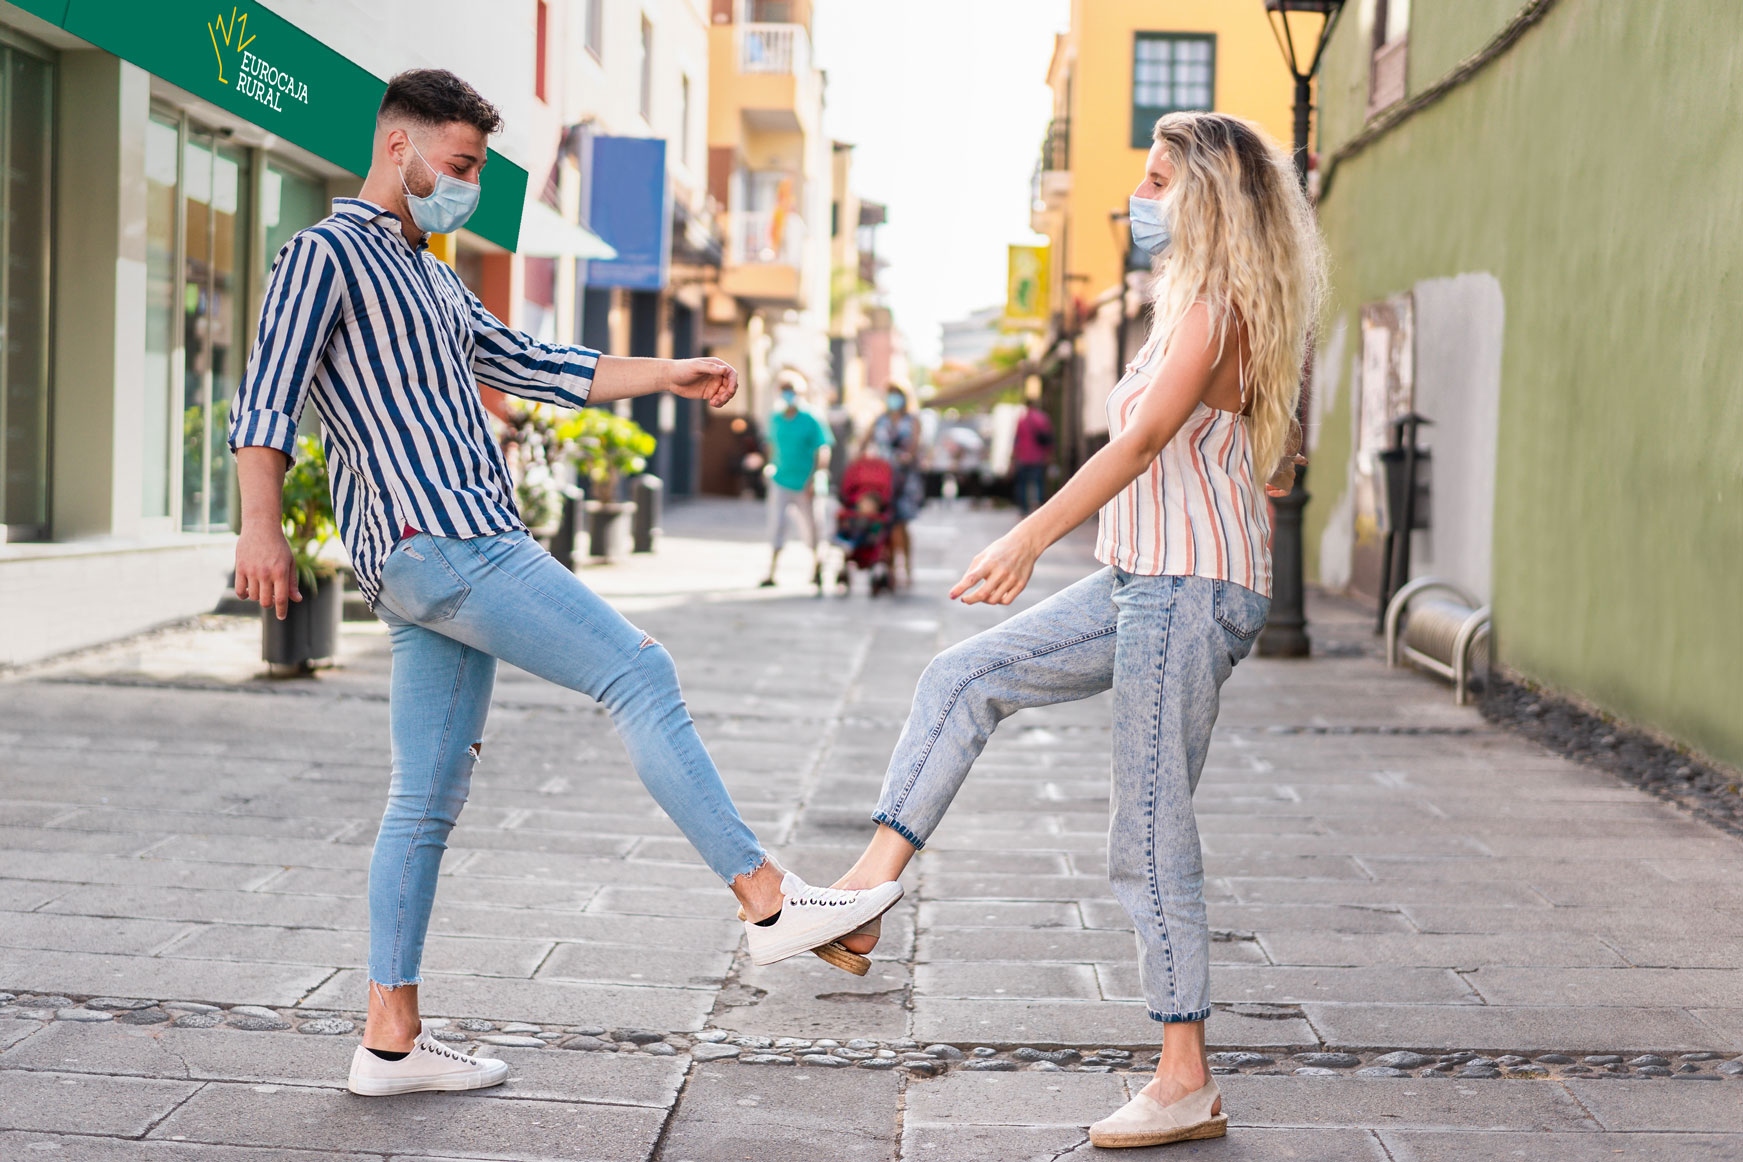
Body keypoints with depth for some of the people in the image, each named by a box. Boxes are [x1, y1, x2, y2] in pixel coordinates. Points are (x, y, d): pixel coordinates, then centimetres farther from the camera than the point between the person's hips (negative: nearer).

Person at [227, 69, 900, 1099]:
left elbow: (534, 367, 29)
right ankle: (769, 900, -11)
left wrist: (669, 375, 20)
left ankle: (392, 1039, 11)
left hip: (457, 554, 10)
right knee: (641, 673, -12)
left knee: (430, 798, 7)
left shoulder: (432, 280, 27)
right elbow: (267, 399, -12)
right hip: (436, 539, -10)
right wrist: (261, 523, -25)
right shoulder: (327, 254, -1)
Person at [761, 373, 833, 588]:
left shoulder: (810, 420, -9)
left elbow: (823, 451, -9)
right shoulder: (775, 419, 4)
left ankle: (816, 561, 33)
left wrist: (816, 479, -16)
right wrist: (771, 470, 16)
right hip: (780, 481, 3)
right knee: (776, 524, -6)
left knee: (808, 525, 7)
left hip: (804, 483, -3)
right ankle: (771, 573, -5)